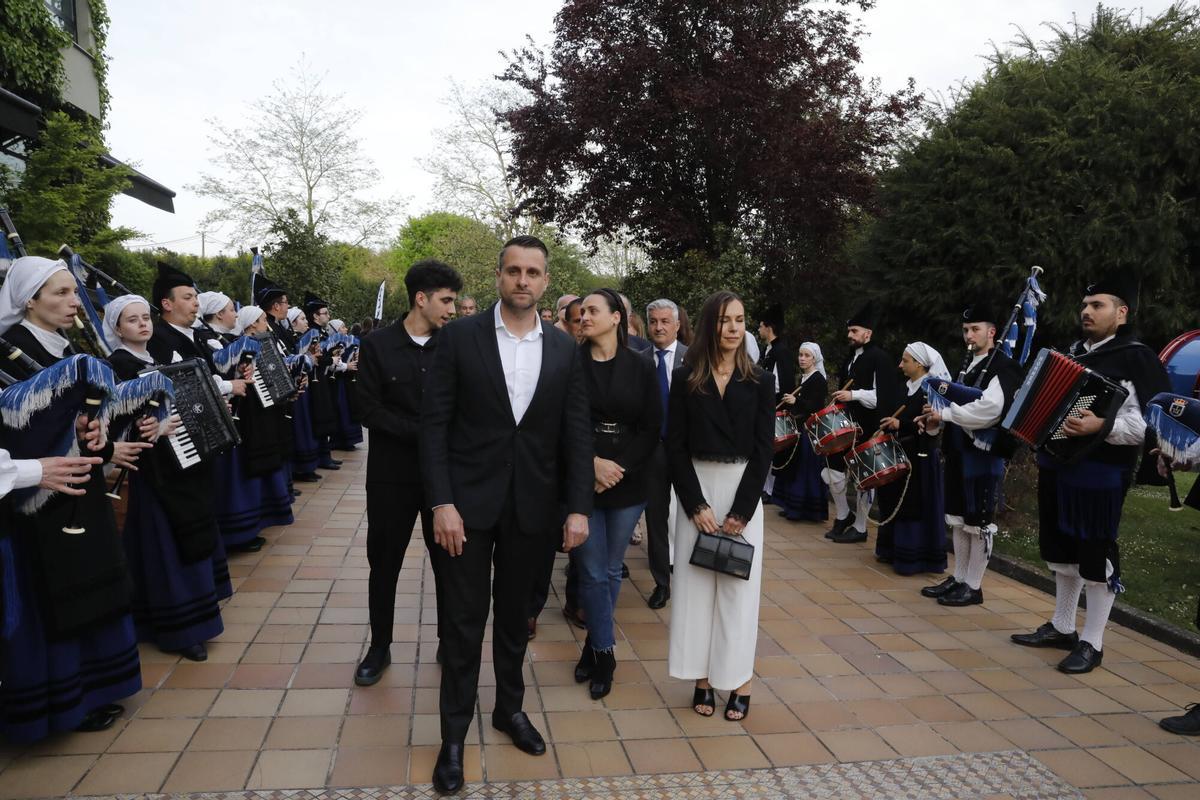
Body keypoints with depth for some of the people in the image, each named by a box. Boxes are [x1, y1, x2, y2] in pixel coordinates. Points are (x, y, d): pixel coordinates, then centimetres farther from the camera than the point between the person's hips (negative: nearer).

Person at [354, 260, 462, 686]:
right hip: (392, 474, -1)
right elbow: (370, 411, -9)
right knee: (384, 563, 11)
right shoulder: (378, 345, -4)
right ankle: (380, 647, 30)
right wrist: (425, 432, -17)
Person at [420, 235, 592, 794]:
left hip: (533, 507, 3)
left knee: (515, 613, 17)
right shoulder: (459, 338, -5)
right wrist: (441, 502, -13)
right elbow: (434, 424, -7)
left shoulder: (564, 349, 3)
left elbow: (576, 433, 3)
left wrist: (578, 507, -3)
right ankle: (455, 733, 22)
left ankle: (510, 708, 37)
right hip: (468, 502, -2)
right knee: (464, 619, 6)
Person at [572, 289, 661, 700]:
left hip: (628, 483, 1)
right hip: (583, 482, -1)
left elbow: (652, 428, 0)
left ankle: (594, 645, 30)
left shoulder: (640, 368, 1)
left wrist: (619, 467, -9)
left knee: (610, 570, 12)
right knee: (592, 571, 2)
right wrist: (592, 462, -14)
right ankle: (605, 653, 19)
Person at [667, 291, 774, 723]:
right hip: (695, 488, 0)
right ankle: (703, 678, 16)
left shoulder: (760, 381, 0)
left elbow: (763, 449, -3)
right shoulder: (685, 379, -1)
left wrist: (740, 511, -10)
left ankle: (739, 681, 15)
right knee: (696, 583, 4)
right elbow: (675, 446, -3)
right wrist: (696, 505, -11)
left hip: (743, 491, 0)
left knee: (738, 586, 4)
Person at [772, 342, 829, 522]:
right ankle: (792, 506, 18)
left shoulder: (819, 380, -10)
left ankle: (806, 509, 2)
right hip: (798, 428, 8)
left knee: (806, 469, -5)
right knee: (792, 466, 10)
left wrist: (796, 401, -33)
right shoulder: (801, 378, 13)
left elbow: (816, 407, -21)